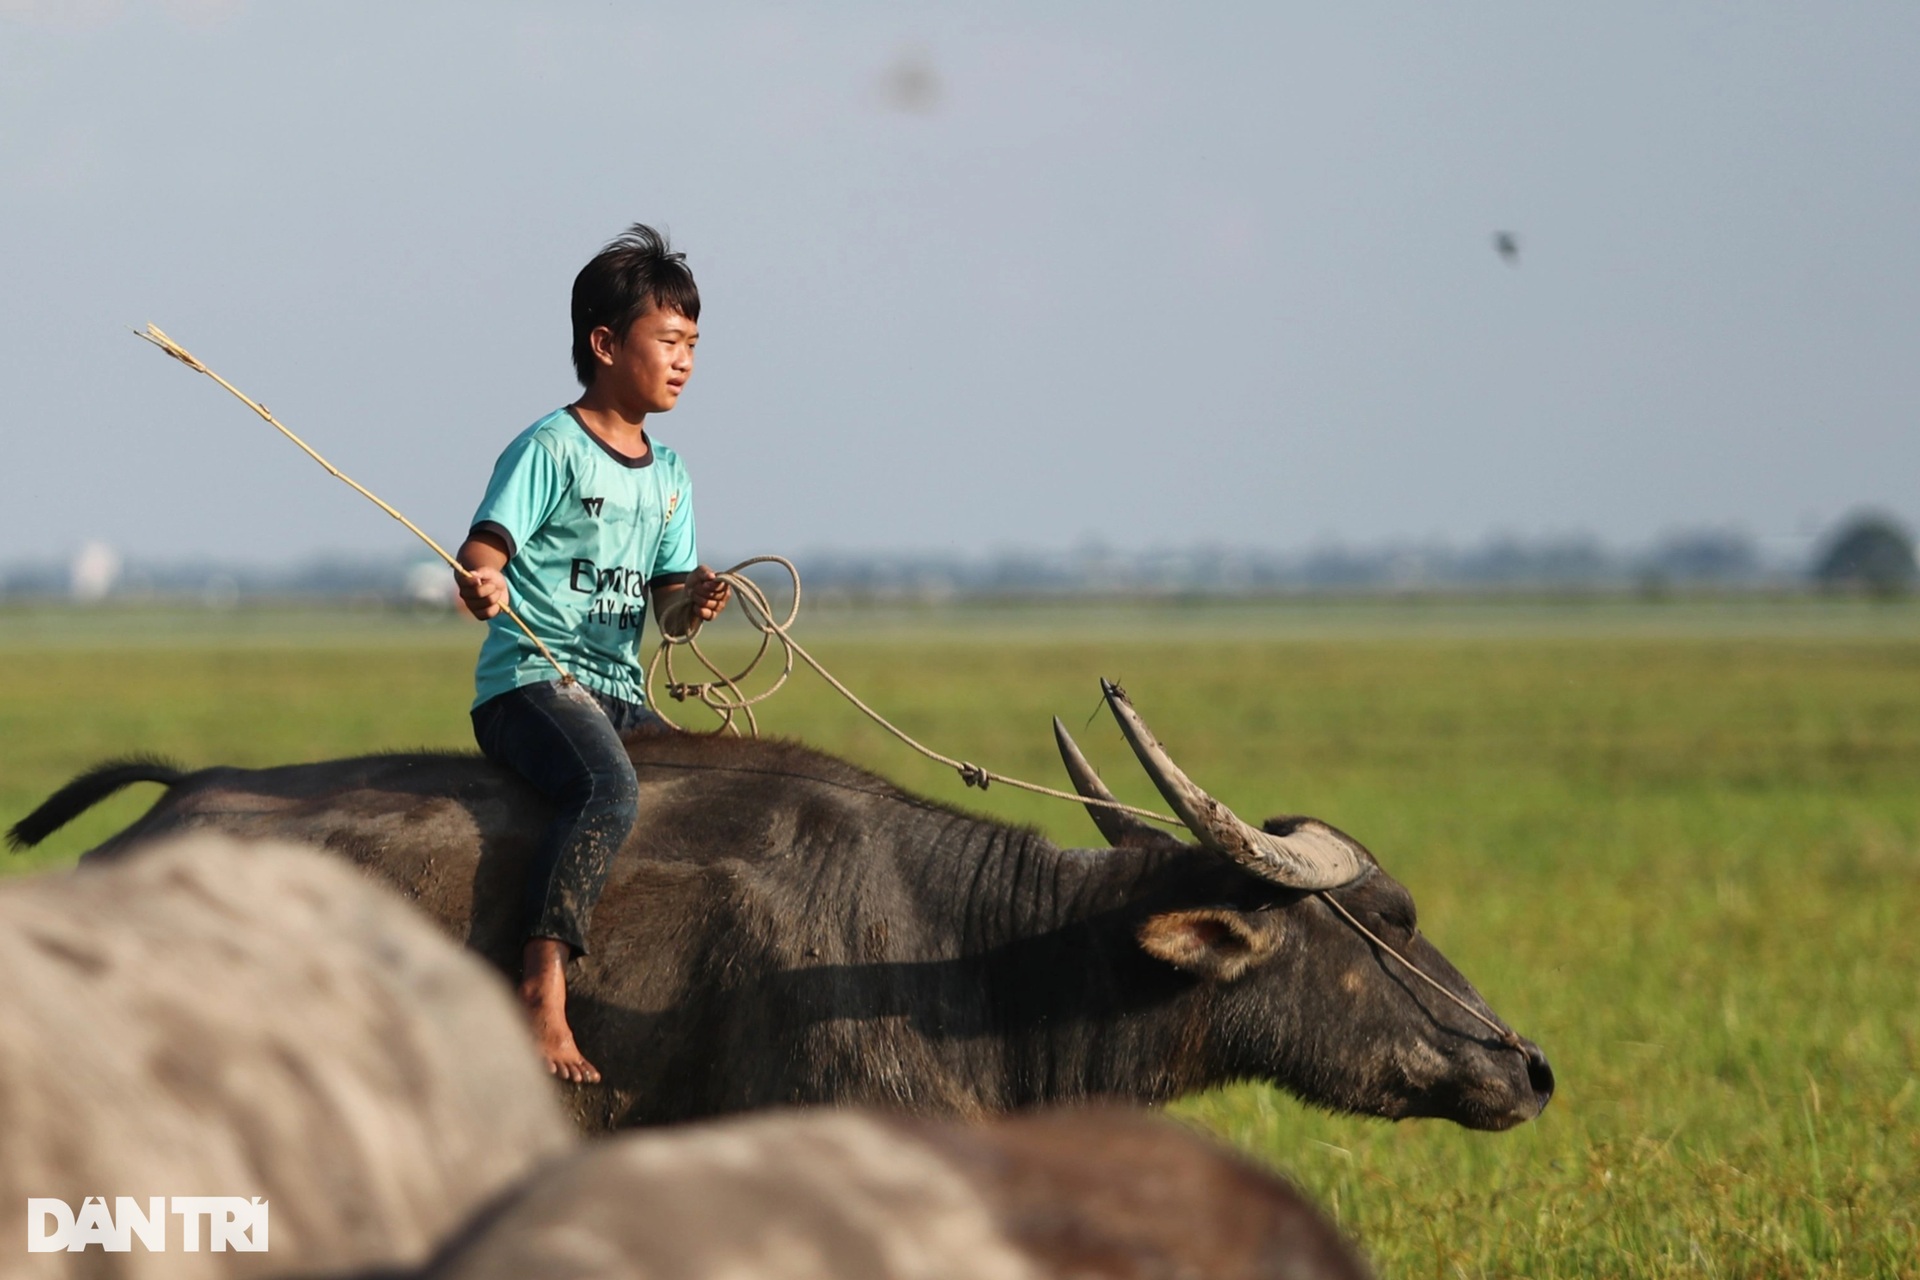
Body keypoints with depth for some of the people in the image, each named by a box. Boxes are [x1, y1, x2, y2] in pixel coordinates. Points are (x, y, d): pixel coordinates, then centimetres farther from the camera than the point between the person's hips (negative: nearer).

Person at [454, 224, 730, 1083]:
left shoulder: (668, 476, 18)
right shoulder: (551, 450, -4)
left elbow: (667, 608, 17)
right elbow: (483, 551, -13)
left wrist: (693, 602, -7)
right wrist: (481, 585, -36)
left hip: (620, 693, 8)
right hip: (529, 681, -8)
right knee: (610, 790, -34)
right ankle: (543, 989, -45)